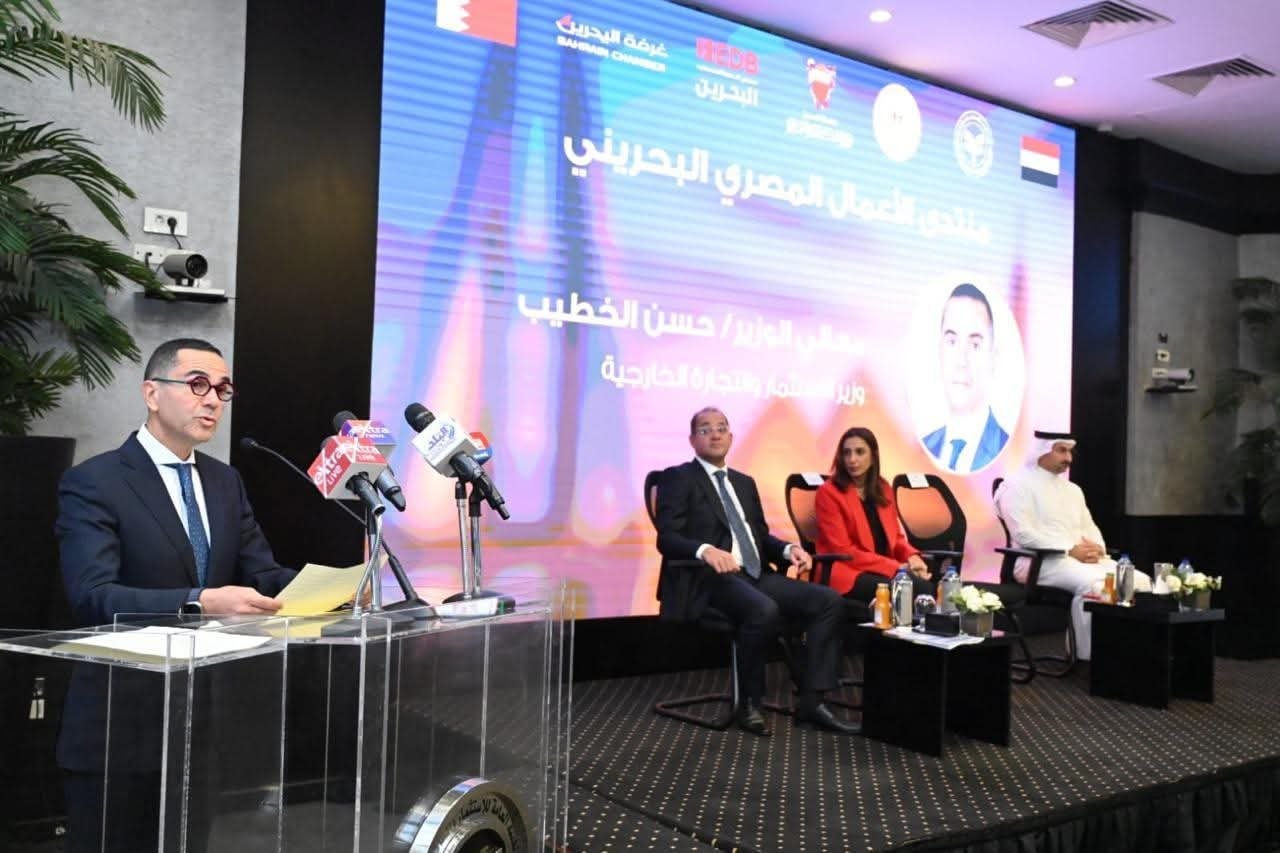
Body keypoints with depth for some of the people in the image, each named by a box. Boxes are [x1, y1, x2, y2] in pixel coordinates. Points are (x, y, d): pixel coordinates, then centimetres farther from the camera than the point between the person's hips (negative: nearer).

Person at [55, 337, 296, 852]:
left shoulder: (225, 482, 11)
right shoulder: (92, 483, -11)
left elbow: (262, 572, 5)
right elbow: (93, 597, -23)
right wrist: (199, 603, -37)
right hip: (121, 724, -6)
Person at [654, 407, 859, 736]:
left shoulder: (744, 483, 24)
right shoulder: (678, 478, 2)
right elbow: (667, 538, -10)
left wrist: (788, 549, 1)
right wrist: (706, 550, -30)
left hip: (756, 575, 7)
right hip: (710, 579, -7)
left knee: (829, 600, -12)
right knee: (764, 611, -36)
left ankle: (811, 701, -9)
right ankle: (749, 703, -14)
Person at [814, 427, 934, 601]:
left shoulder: (883, 489, 14)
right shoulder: (829, 493, -7)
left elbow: (895, 536, 18)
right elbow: (842, 551, -12)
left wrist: (912, 557, -6)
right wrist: (896, 567, -16)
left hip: (885, 569, 6)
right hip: (846, 572, -6)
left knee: (927, 586, -25)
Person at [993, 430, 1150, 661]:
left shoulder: (1073, 489, 23)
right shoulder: (1017, 486, -3)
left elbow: (1090, 528, 21)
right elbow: (1024, 535, -14)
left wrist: (1096, 548, -4)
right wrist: (1071, 551, -19)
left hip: (1085, 559, 8)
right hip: (1041, 562, -8)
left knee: (1140, 580, -12)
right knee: (1093, 584, -34)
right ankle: (1091, 656, -26)